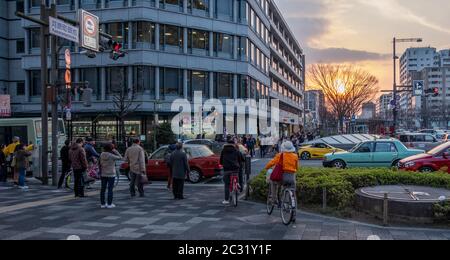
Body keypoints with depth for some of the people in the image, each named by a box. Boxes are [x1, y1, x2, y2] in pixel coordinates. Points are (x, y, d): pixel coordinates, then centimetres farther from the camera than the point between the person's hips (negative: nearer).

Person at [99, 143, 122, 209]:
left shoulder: (102, 155, 0)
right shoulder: (111, 156, -16)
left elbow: (100, 164, 6)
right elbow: (120, 157, -5)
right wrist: (115, 151, -4)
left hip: (103, 174, 6)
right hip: (111, 174, -5)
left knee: (103, 189, 10)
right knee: (110, 189, 0)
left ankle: (102, 204, 15)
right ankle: (109, 204, 2)